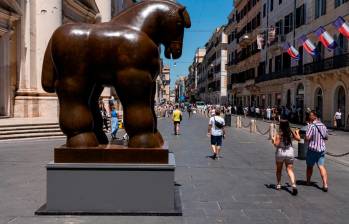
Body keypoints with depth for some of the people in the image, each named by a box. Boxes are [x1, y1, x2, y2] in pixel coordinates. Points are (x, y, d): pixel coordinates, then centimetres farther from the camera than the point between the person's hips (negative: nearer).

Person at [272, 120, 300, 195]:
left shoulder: (279, 134, -14)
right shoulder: (291, 133, -2)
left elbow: (276, 144, -18)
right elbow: (298, 139, 12)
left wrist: (273, 140, 2)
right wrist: (297, 132, 31)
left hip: (280, 153, -2)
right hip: (290, 152, 2)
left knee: (279, 170, 16)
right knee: (290, 169, 3)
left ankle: (278, 184, 24)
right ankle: (293, 184, -16)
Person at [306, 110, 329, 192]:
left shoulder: (311, 126, -16)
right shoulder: (323, 125, 5)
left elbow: (307, 138, -21)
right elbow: (326, 137, 15)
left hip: (313, 149, -5)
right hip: (322, 149, 5)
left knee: (309, 166, 13)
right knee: (321, 166, 1)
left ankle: (308, 182, 29)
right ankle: (325, 184, -11)